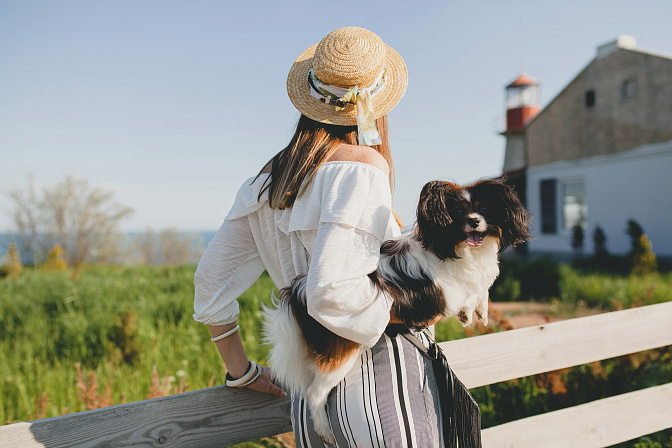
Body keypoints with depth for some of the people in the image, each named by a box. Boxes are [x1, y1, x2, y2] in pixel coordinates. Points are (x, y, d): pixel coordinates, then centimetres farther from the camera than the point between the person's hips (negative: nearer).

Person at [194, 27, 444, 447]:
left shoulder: (267, 181, 6)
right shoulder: (362, 165, -15)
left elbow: (211, 280, 11)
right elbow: (332, 293, -27)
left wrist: (242, 372, 18)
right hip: (383, 395, -6)